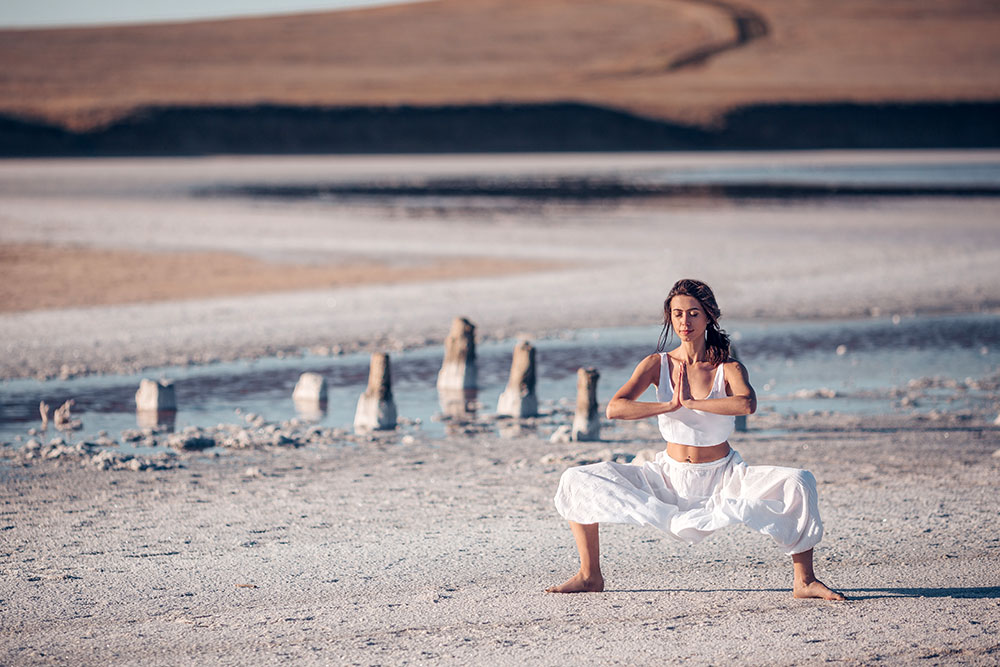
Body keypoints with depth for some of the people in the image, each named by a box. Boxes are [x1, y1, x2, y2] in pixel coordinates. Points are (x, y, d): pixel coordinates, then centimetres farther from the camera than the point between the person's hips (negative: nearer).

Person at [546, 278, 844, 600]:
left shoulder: (729, 368, -9)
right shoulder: (657, 365, -4)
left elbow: (747, 404, -32)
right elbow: (615, 408, -17)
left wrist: (691, 402, -26)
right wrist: (669, 406, -24)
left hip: (722, 476, -2)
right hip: (671, 475, 2)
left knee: (799, 484, -26)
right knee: (577, 481, -8)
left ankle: (803, 580, -12)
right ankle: (590, 576, 5)